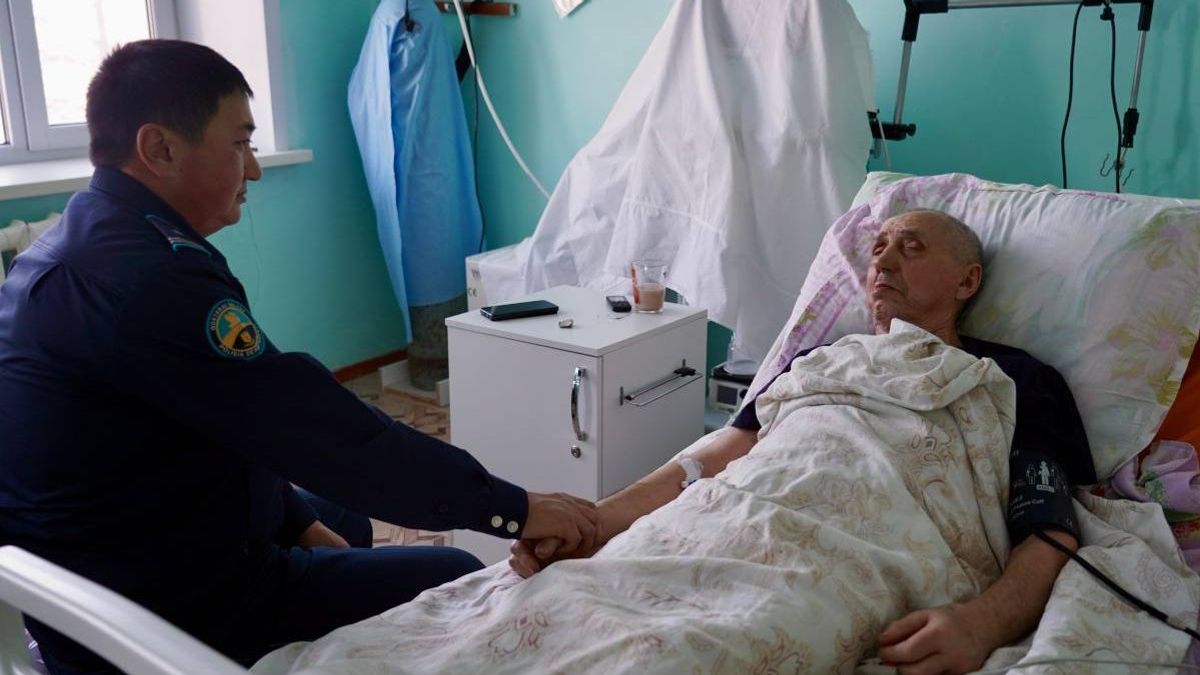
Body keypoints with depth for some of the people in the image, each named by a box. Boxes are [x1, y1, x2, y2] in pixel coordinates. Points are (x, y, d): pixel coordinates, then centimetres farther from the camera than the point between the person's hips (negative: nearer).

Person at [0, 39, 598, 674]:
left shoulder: (84, 244, 5)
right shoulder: (146, 276, -29)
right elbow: (323, 431, -30)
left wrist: (299, 523, 7)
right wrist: (513, 507, -22)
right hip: (172, 615, -10)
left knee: (340, 511, 29)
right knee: (455, 579, 1)